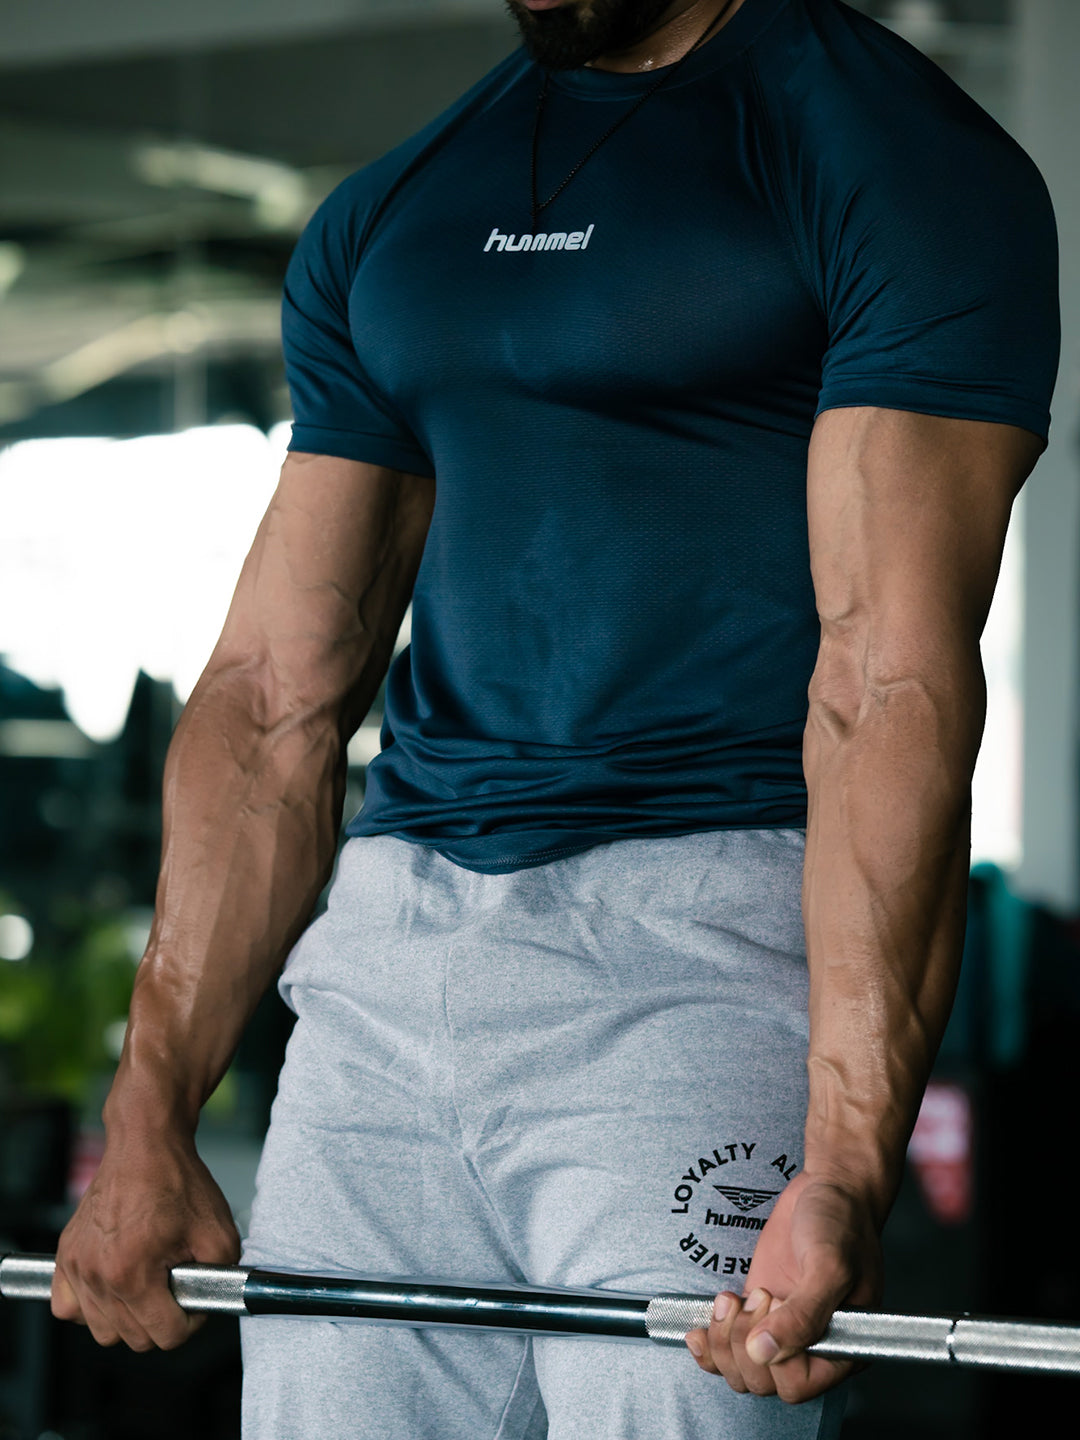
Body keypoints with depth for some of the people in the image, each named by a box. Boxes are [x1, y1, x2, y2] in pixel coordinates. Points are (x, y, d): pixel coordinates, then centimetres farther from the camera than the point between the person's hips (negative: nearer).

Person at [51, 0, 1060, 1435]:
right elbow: (278, 698, 15)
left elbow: (895, 679, -14)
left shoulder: (895, 160, -3)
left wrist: (848, 1167, -23)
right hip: (389, 956, 6)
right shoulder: (378, 225, 18)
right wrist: (149, 1121, 7)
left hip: (706, 936, -6)